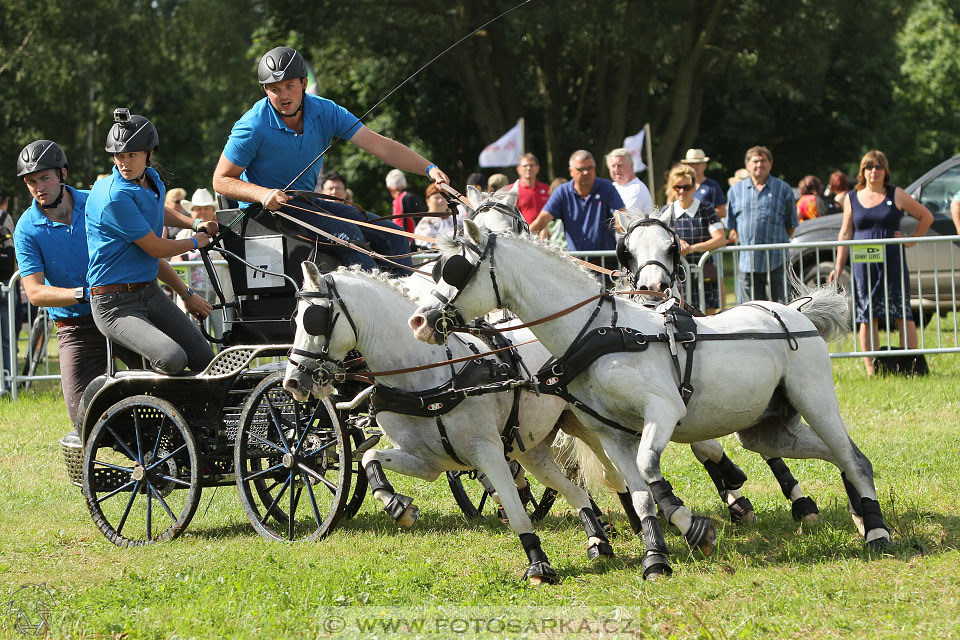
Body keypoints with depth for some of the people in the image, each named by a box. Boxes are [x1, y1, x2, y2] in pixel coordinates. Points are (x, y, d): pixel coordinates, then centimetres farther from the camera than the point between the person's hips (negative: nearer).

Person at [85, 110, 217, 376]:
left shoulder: (152, 179, 7)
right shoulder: (114, 197, -21)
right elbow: (155, 248, -15)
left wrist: (195, 223, 26)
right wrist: (195, 242, 2)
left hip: (151, 293, 8)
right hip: (115, 304, -8)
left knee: (207, 361, -1)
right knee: (173, 359, -28)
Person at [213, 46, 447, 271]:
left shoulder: (325, 112, -6)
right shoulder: (252, 127, -18)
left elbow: (379, 145, -8)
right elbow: (221, 180, -11)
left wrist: (429, 169, -19)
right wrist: (263, 194, -29)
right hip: (267, 212, -6)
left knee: (392, 236, -3)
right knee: (347, 234, -28)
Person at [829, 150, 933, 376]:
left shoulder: (896, 195, 4)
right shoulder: (852, 198, 10)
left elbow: (926, 216, 11)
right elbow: (845, 234, 11)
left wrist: (911, 240, 3)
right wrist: (838, 267, 6)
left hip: (893, 264, -1)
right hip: (863, 265, 1)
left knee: (903, 315, -3)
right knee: (867, 319, 0)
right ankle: (871, 371, 3)